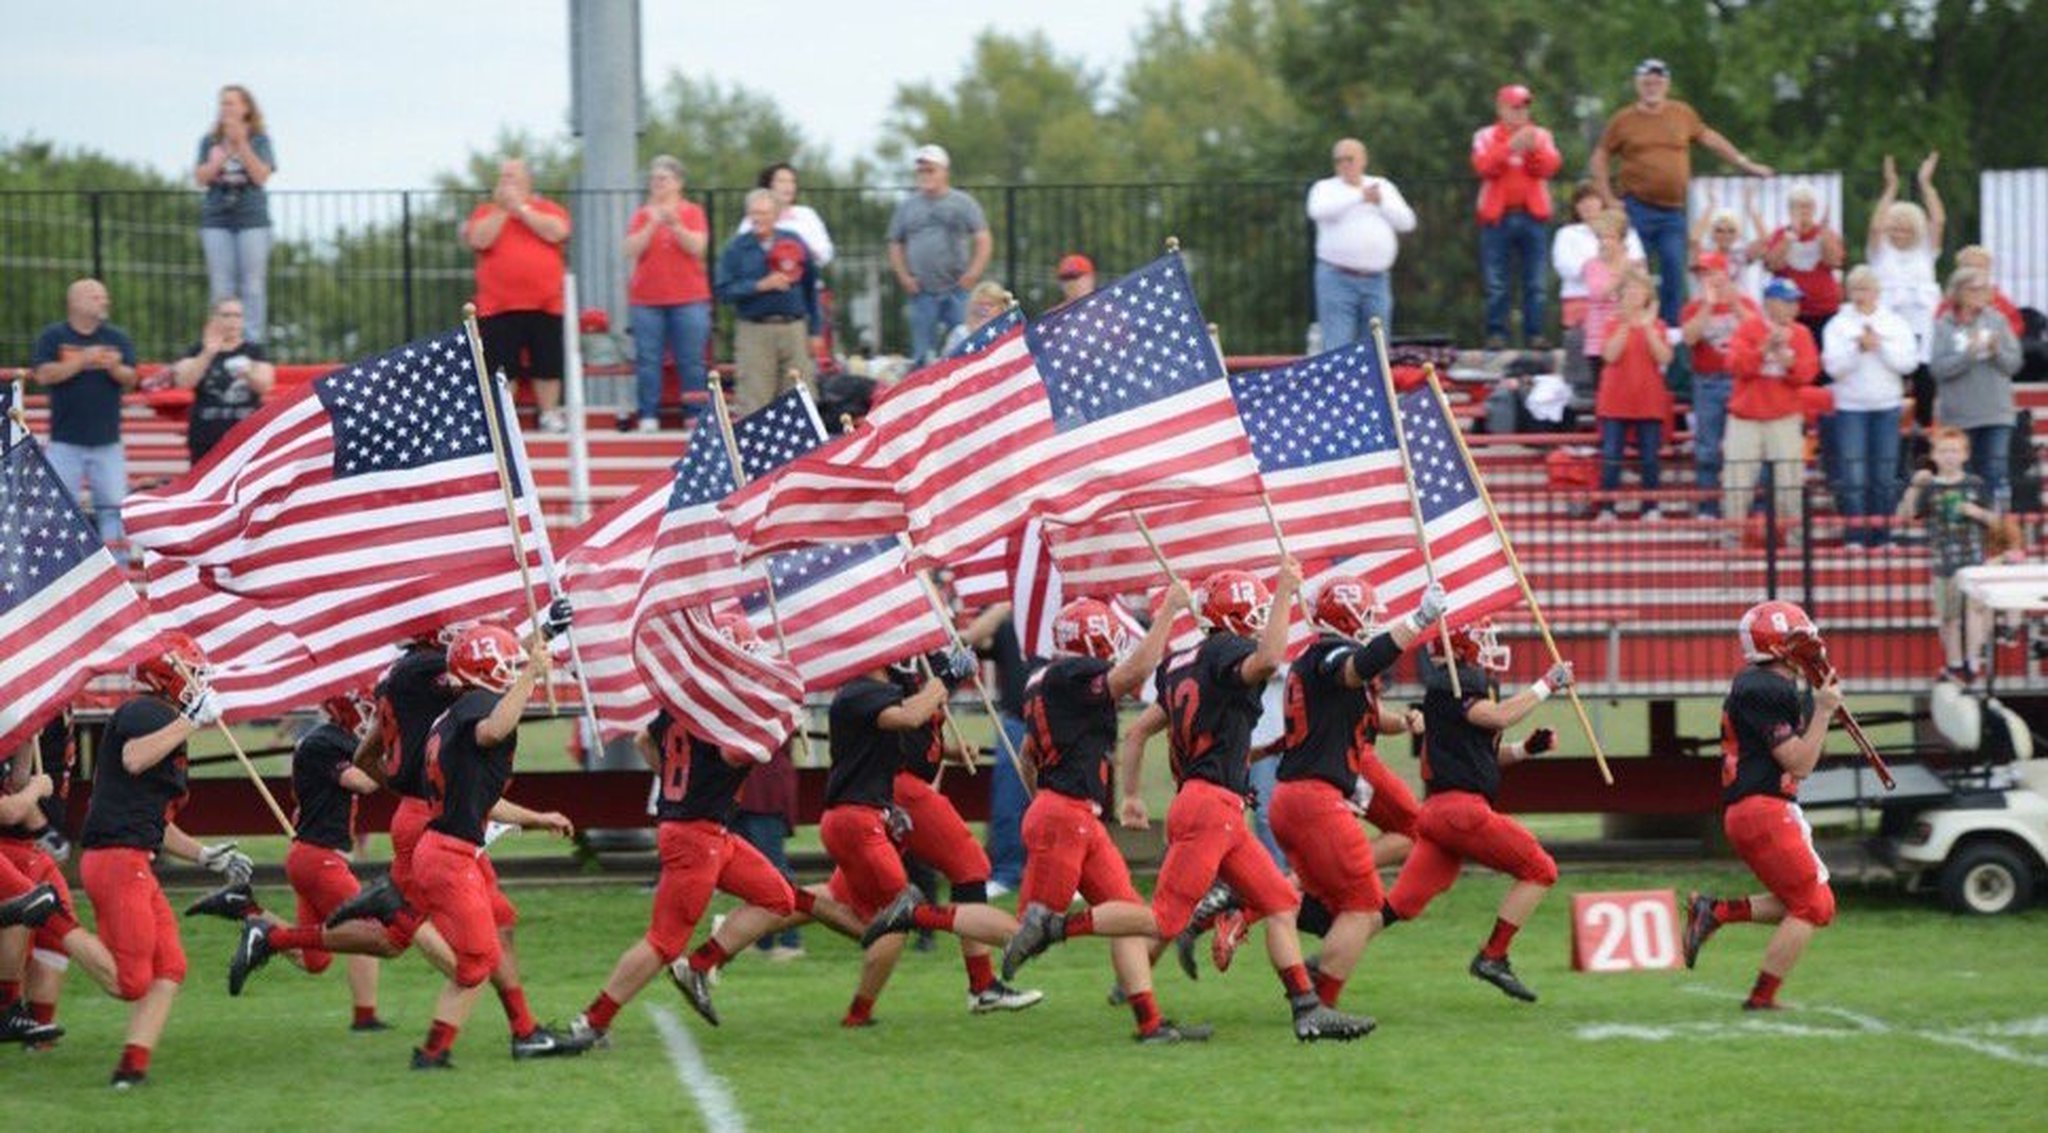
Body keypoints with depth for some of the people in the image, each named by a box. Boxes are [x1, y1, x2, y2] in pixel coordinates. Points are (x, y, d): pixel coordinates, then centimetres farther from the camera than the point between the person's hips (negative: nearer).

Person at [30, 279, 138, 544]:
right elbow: (44, 375, -11)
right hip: (66, 440, -2)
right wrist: (82, 361, -19)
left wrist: (115, 368, -21)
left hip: (107, 440, 2)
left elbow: (130, 380, 1)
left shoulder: (117, 338, 6)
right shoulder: (53, 336, 0)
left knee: (113, 503, 3)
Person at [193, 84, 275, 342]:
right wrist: (216, 160, -12)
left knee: (252, 284, -3)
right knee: (221, 286, 1)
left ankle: (254, 341, -2)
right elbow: (200, 178, 3)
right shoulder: (210, 141, 9)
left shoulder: (259, 140, 2)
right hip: (216, 218, 2)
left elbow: (261, 176, -9)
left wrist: (242, 144, -14)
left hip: (252, 218, -2)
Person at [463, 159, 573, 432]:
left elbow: (557, 232, -12)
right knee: (500, 368, -1)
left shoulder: (548, 209, 8)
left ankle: (550, 416, 17)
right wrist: (501, 209, -11)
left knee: (547, 365, 7)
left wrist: (520, 208, -10)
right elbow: (479, 240, -10)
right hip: (498, 306, 0)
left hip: (545, 305, 0)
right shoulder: (487, 211, 8)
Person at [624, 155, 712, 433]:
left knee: (692, 360, -4)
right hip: (646, 300, 1)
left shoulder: (692, 212, 8)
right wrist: (653, 225, -13)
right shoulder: (641, 215, 11)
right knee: (648, 360, -5)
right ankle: (648, 417, -4)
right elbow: (631, 250, -2)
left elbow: (697, 247, -6)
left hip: (688, 298, -1)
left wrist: (675, 225, -19)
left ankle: (695, 416, -1)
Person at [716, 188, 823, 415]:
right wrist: (760, 286, -14)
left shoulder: (794, 244, 10)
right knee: (753, 404, -7)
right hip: (754, 331, -2)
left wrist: (815, 331, 11)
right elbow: (724, 291, -4)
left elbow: (811, 290, 14)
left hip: (794, 329, 2)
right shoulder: (737, 249, 4)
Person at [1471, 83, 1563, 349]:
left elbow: (1550, 167, -3)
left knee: (1535, 283, -2)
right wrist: (1511, 147, -20)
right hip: (1498, 216, -1)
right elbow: (1484, 167, -9)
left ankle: (1534, 334, 0)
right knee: (1496, 284, -2)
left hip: (1531, 215, 1)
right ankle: (1496, 334, 1)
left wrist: (1533, 148, -19)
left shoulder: (1541, 136, 12)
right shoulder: (1486, 137, 8)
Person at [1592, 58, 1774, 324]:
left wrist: (1745, 163, 23)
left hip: (1673, 212, 2)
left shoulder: (1683, 114, 8)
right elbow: (1600, 156, 9)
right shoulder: (1624, 120, 2)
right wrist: (1608, 198, 1)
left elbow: (1709, 137, 21)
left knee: (1674, 272, -1)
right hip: (1637, 210, -2)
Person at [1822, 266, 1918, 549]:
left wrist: (1879, 346, -11)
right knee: (1853, 476, -7)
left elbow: (1908, 363, -3)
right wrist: (1859, 347, -17)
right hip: (1850, 407, -2)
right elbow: (1833, 366, -6)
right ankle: (1854, 536, -5)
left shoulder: (1896, 324, 7)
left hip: (1887, 407, 2)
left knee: (1885, 477, 3)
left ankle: (1882, 536, 8)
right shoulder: (1838, 325, 4)